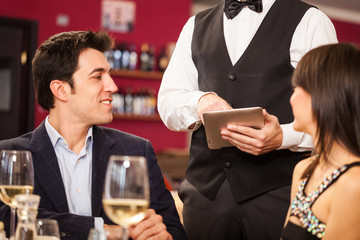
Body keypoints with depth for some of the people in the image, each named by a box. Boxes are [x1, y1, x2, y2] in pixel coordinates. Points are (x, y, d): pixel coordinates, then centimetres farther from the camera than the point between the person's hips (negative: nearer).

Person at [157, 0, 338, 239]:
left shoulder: (310, 21, 0)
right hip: (205, 190, 4)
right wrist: (200, 100, -12)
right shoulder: (196, 26, 15)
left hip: (278, 192, -3)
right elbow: (167, 103, 10)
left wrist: (283, 136, -24)